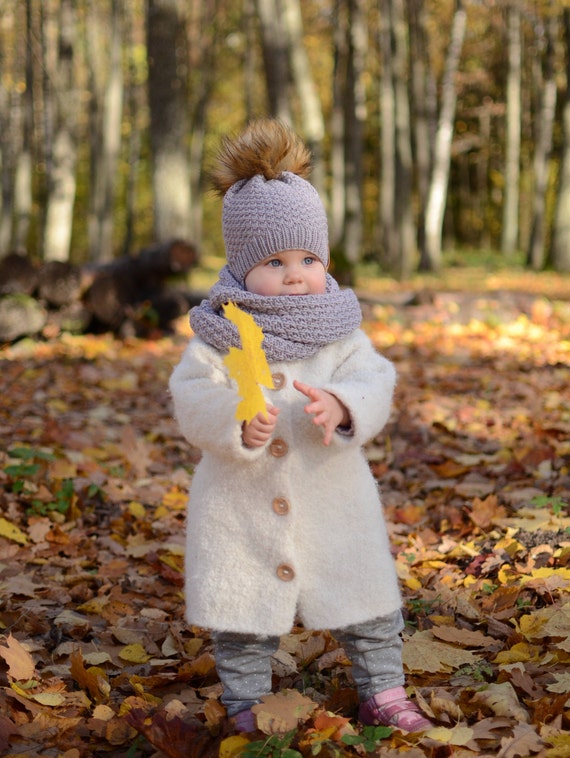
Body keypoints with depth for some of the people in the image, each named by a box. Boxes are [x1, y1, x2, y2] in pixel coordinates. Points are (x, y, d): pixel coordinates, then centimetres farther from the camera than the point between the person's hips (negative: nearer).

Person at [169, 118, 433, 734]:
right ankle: (246, 702, 30)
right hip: (240, 503, -1)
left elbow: (375, 383, -9)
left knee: (368, 604, 11)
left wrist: (343, 407, -31)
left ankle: (382, 692, 30)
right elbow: (191, 400, -13)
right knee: (241, 616, 10)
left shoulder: (341, 332, 0)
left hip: (332, 499, 2)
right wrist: (235, 422, -33)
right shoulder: (219, 337, -6)